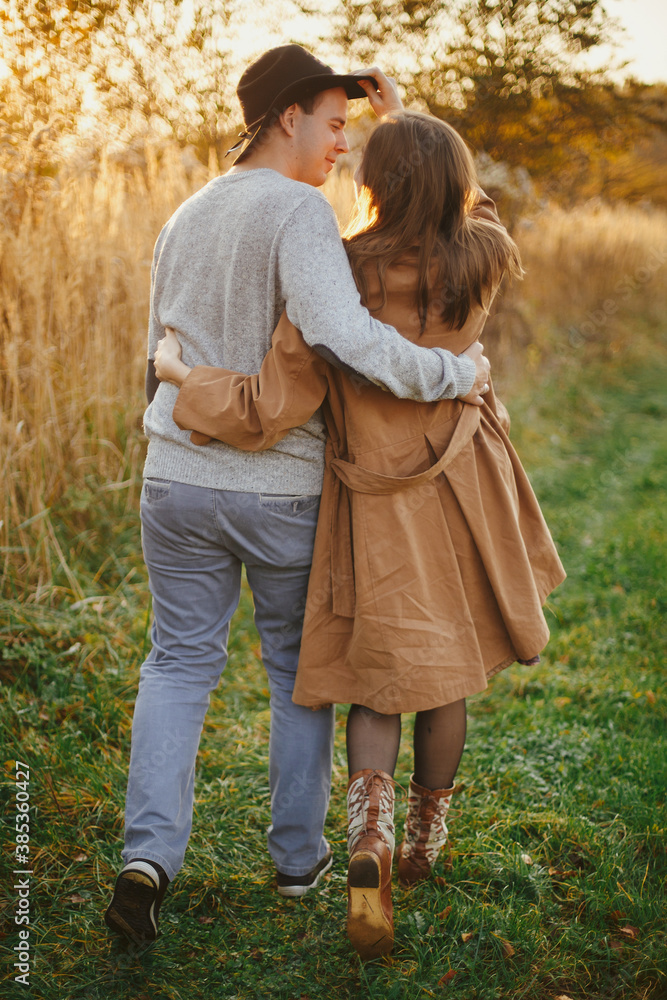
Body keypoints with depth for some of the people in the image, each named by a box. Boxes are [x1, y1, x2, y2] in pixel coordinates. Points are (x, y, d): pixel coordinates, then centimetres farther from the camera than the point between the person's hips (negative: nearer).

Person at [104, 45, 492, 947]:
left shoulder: (184, 221, 10)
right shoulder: (299, 209, -14)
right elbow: (342, 333, -30)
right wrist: (451, 375, -19)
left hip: (181, 477, 5)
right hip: (285, 488, -5)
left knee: (180, 661, 13)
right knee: (300, 664, 15)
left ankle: (149, 854, -3)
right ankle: (298, 853, 26)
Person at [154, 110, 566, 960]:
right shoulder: (480, 262, -10)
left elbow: (267, 411, -20)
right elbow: (472, 213, 16)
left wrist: (181, 377, -5)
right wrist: (408, 127, 14)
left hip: (372, 508, -2)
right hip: (459, 491, 3)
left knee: (377, 685, 13)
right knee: (444, 678, 19)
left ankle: (369, 843, -9)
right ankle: (424, 843, 36)